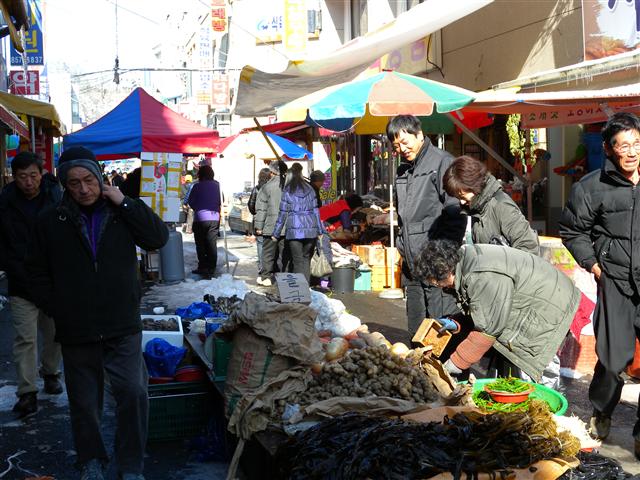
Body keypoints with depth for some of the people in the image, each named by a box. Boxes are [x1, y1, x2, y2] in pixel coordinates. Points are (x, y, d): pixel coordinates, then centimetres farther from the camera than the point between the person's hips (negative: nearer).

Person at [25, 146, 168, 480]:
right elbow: (37, 272, 9)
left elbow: (159, 238, -6)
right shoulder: (51, 222, 2)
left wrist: (125, 203, -10)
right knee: (84, 402, 12)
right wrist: (58, 309, -1)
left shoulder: (122, 214, 4)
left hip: (123, 327, 0)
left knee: (133, 392, -8)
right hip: (76, 332, 1)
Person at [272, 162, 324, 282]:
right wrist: (320, 231, 14)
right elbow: (315, 211, 8)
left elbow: (282, 214, 0)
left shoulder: (287, 191, -1)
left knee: (298, 261, 1)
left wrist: (275, 234, 7)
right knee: (307, 260, 11)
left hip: (294, 230, -2)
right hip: (310, 230, 2)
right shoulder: (310, 189, 7)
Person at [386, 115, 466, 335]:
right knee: (416, 329, 14)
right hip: (412, 263, 8)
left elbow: (456, 212, -11)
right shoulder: (403, 170, 18)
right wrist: (403, 248, 15)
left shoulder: (442, 162, -6)